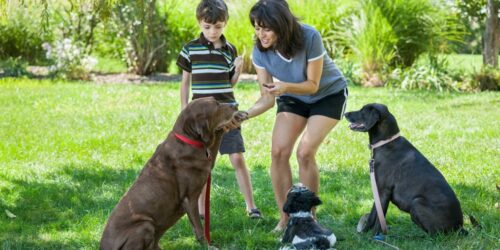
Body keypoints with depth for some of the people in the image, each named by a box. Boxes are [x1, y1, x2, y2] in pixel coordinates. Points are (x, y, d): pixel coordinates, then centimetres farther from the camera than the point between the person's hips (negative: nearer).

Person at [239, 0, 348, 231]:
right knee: (278, 152, -12)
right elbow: (267, 98, -17)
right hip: (293, 98, 4)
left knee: (305, 152, -19)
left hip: (328, 94, -4)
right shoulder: (260, 52, -23)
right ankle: (285, 219, 0)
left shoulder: (310, 38, -34)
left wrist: (285, 87, -44)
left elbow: (313, 85, -25)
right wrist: (245, 115, -36)